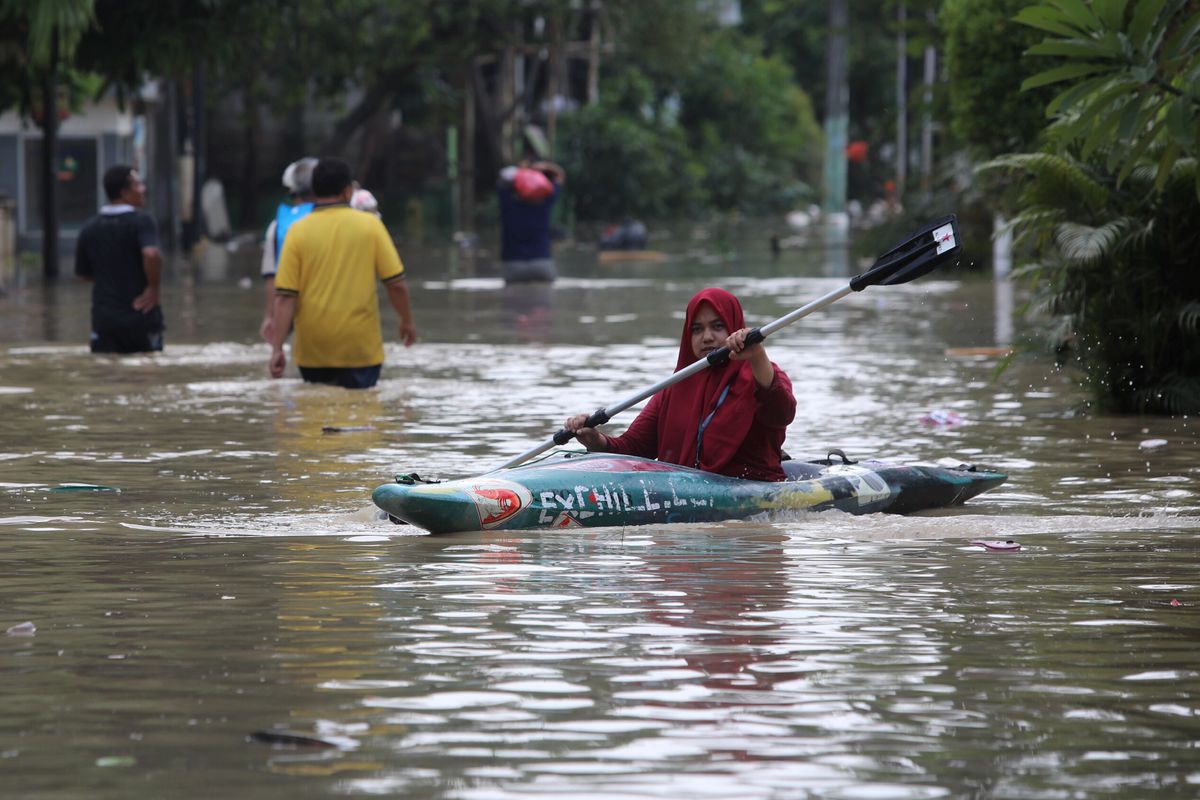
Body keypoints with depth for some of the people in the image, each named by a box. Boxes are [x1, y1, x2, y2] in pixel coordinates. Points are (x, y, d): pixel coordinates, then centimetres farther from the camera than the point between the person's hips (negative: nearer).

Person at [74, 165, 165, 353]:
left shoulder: (89, 228, 6)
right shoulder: (141, 221, -11)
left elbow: (83, 273, 14)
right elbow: (151, 254, -29)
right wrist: (153, 288, -14)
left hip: (104, 316, 4)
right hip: (141, 316, -4)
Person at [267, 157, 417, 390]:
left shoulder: (298, 231, -3)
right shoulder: (370, 225, -4)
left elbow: (285, 297, -7)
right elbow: (396, 283, -3)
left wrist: (277, 349, -7)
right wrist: (407, 321, 14)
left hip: (312, 350, 1)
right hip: (359, 348, -1)